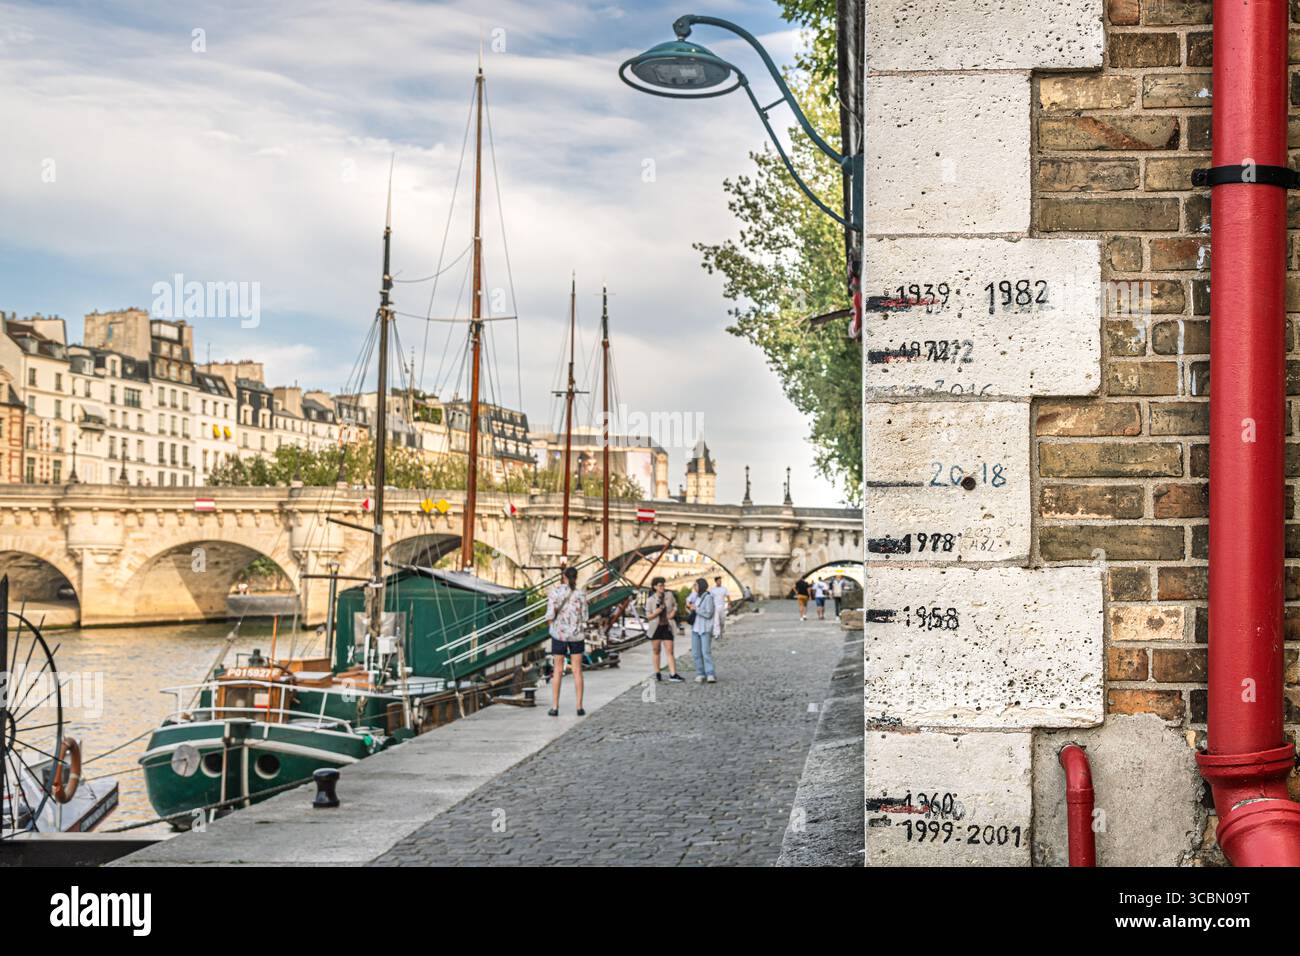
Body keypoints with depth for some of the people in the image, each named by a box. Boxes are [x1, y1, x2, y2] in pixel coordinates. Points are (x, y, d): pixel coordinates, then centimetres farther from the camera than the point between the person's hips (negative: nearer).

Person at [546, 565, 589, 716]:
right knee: (577, 671, 8)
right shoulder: (581, 593, -5)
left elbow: (550, 615, -12)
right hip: (576, 634, 1)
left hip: (559, 634, -1)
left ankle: (555, 708, 5)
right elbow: (583, 618, -3)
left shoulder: (555, 591, -8)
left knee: (557, 671, 8)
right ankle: (580, 707, 6)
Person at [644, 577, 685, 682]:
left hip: (666, 626, 1)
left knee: (670, 651, -5)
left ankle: (673, 674, -9)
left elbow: (675, 605, 17)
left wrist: (673, 612, -4)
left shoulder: (669, 595, -1)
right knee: (656, 650, 9)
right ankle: (657, 673, 19)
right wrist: (658, 611, -21)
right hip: (655, 627, -1)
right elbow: (648, 616, -4)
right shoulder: (650, 600, -7)